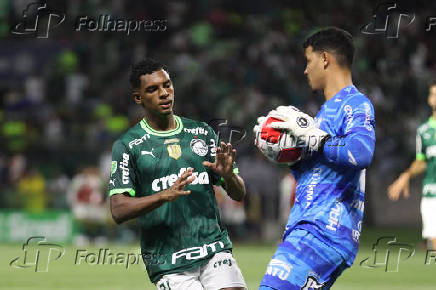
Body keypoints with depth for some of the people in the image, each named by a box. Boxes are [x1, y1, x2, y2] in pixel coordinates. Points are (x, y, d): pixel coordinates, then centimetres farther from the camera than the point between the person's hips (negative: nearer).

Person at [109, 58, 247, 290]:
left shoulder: (202, 133, 13)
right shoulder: (127, 146, 2)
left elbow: (239, 195, 13)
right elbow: (118, 211, -8)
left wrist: (228, 174, -9)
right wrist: (165, 195, -22)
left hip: (214, 251, 3)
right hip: (168, 265, -2)